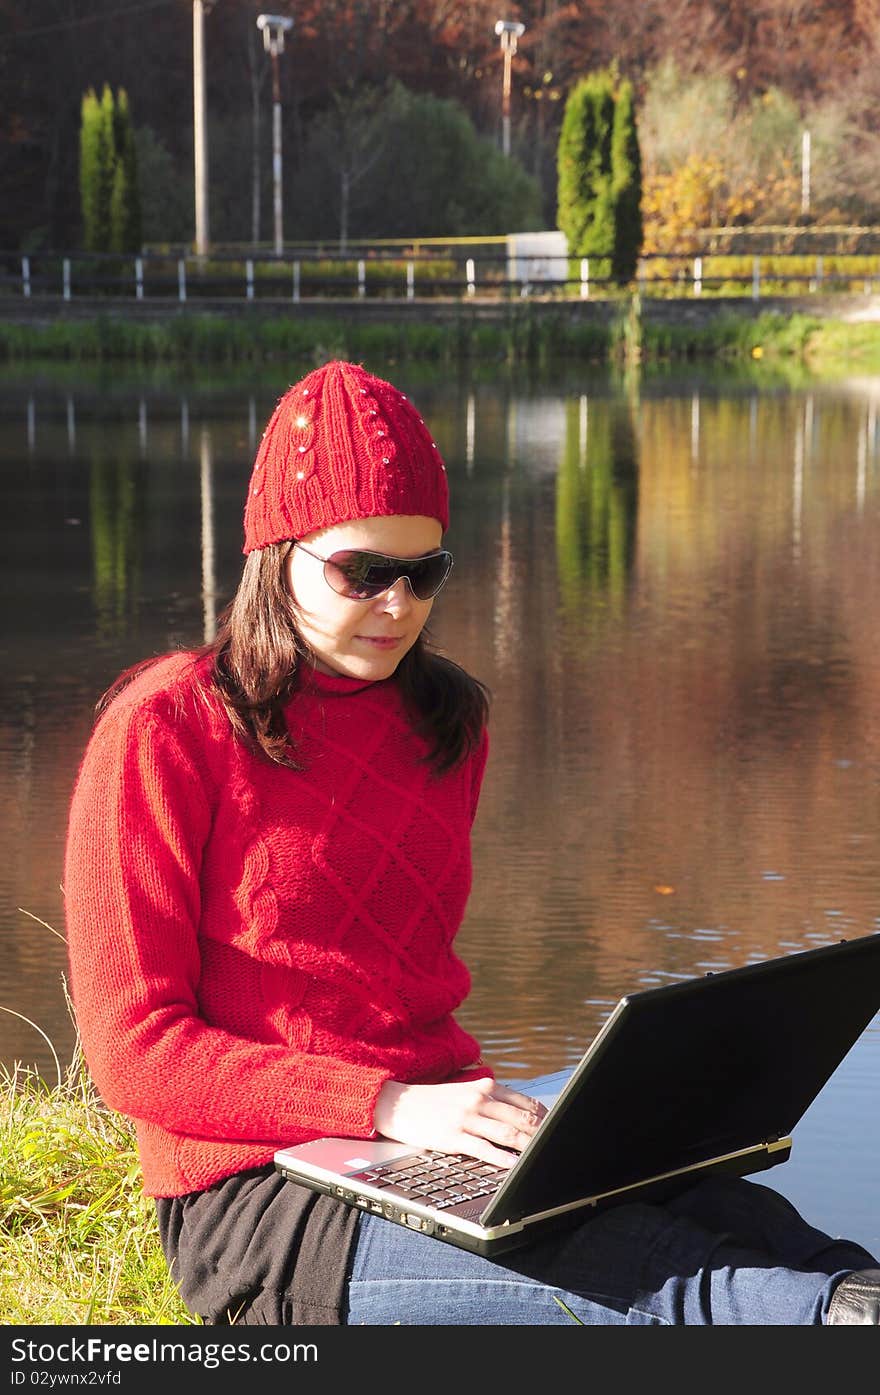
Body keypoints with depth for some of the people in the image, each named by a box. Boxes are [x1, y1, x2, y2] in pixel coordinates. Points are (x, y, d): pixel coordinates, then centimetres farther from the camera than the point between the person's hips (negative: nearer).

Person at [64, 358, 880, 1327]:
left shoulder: (443, 721, 14)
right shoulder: (166, 729, -5)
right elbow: (134, 1047, -9)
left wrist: (475, 1103, 5)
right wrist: (390, 1105, -20)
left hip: (437, 1144, 6)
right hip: (258, 1191, -6)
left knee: (743, 1218, -23)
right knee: (648, 1280, -32)